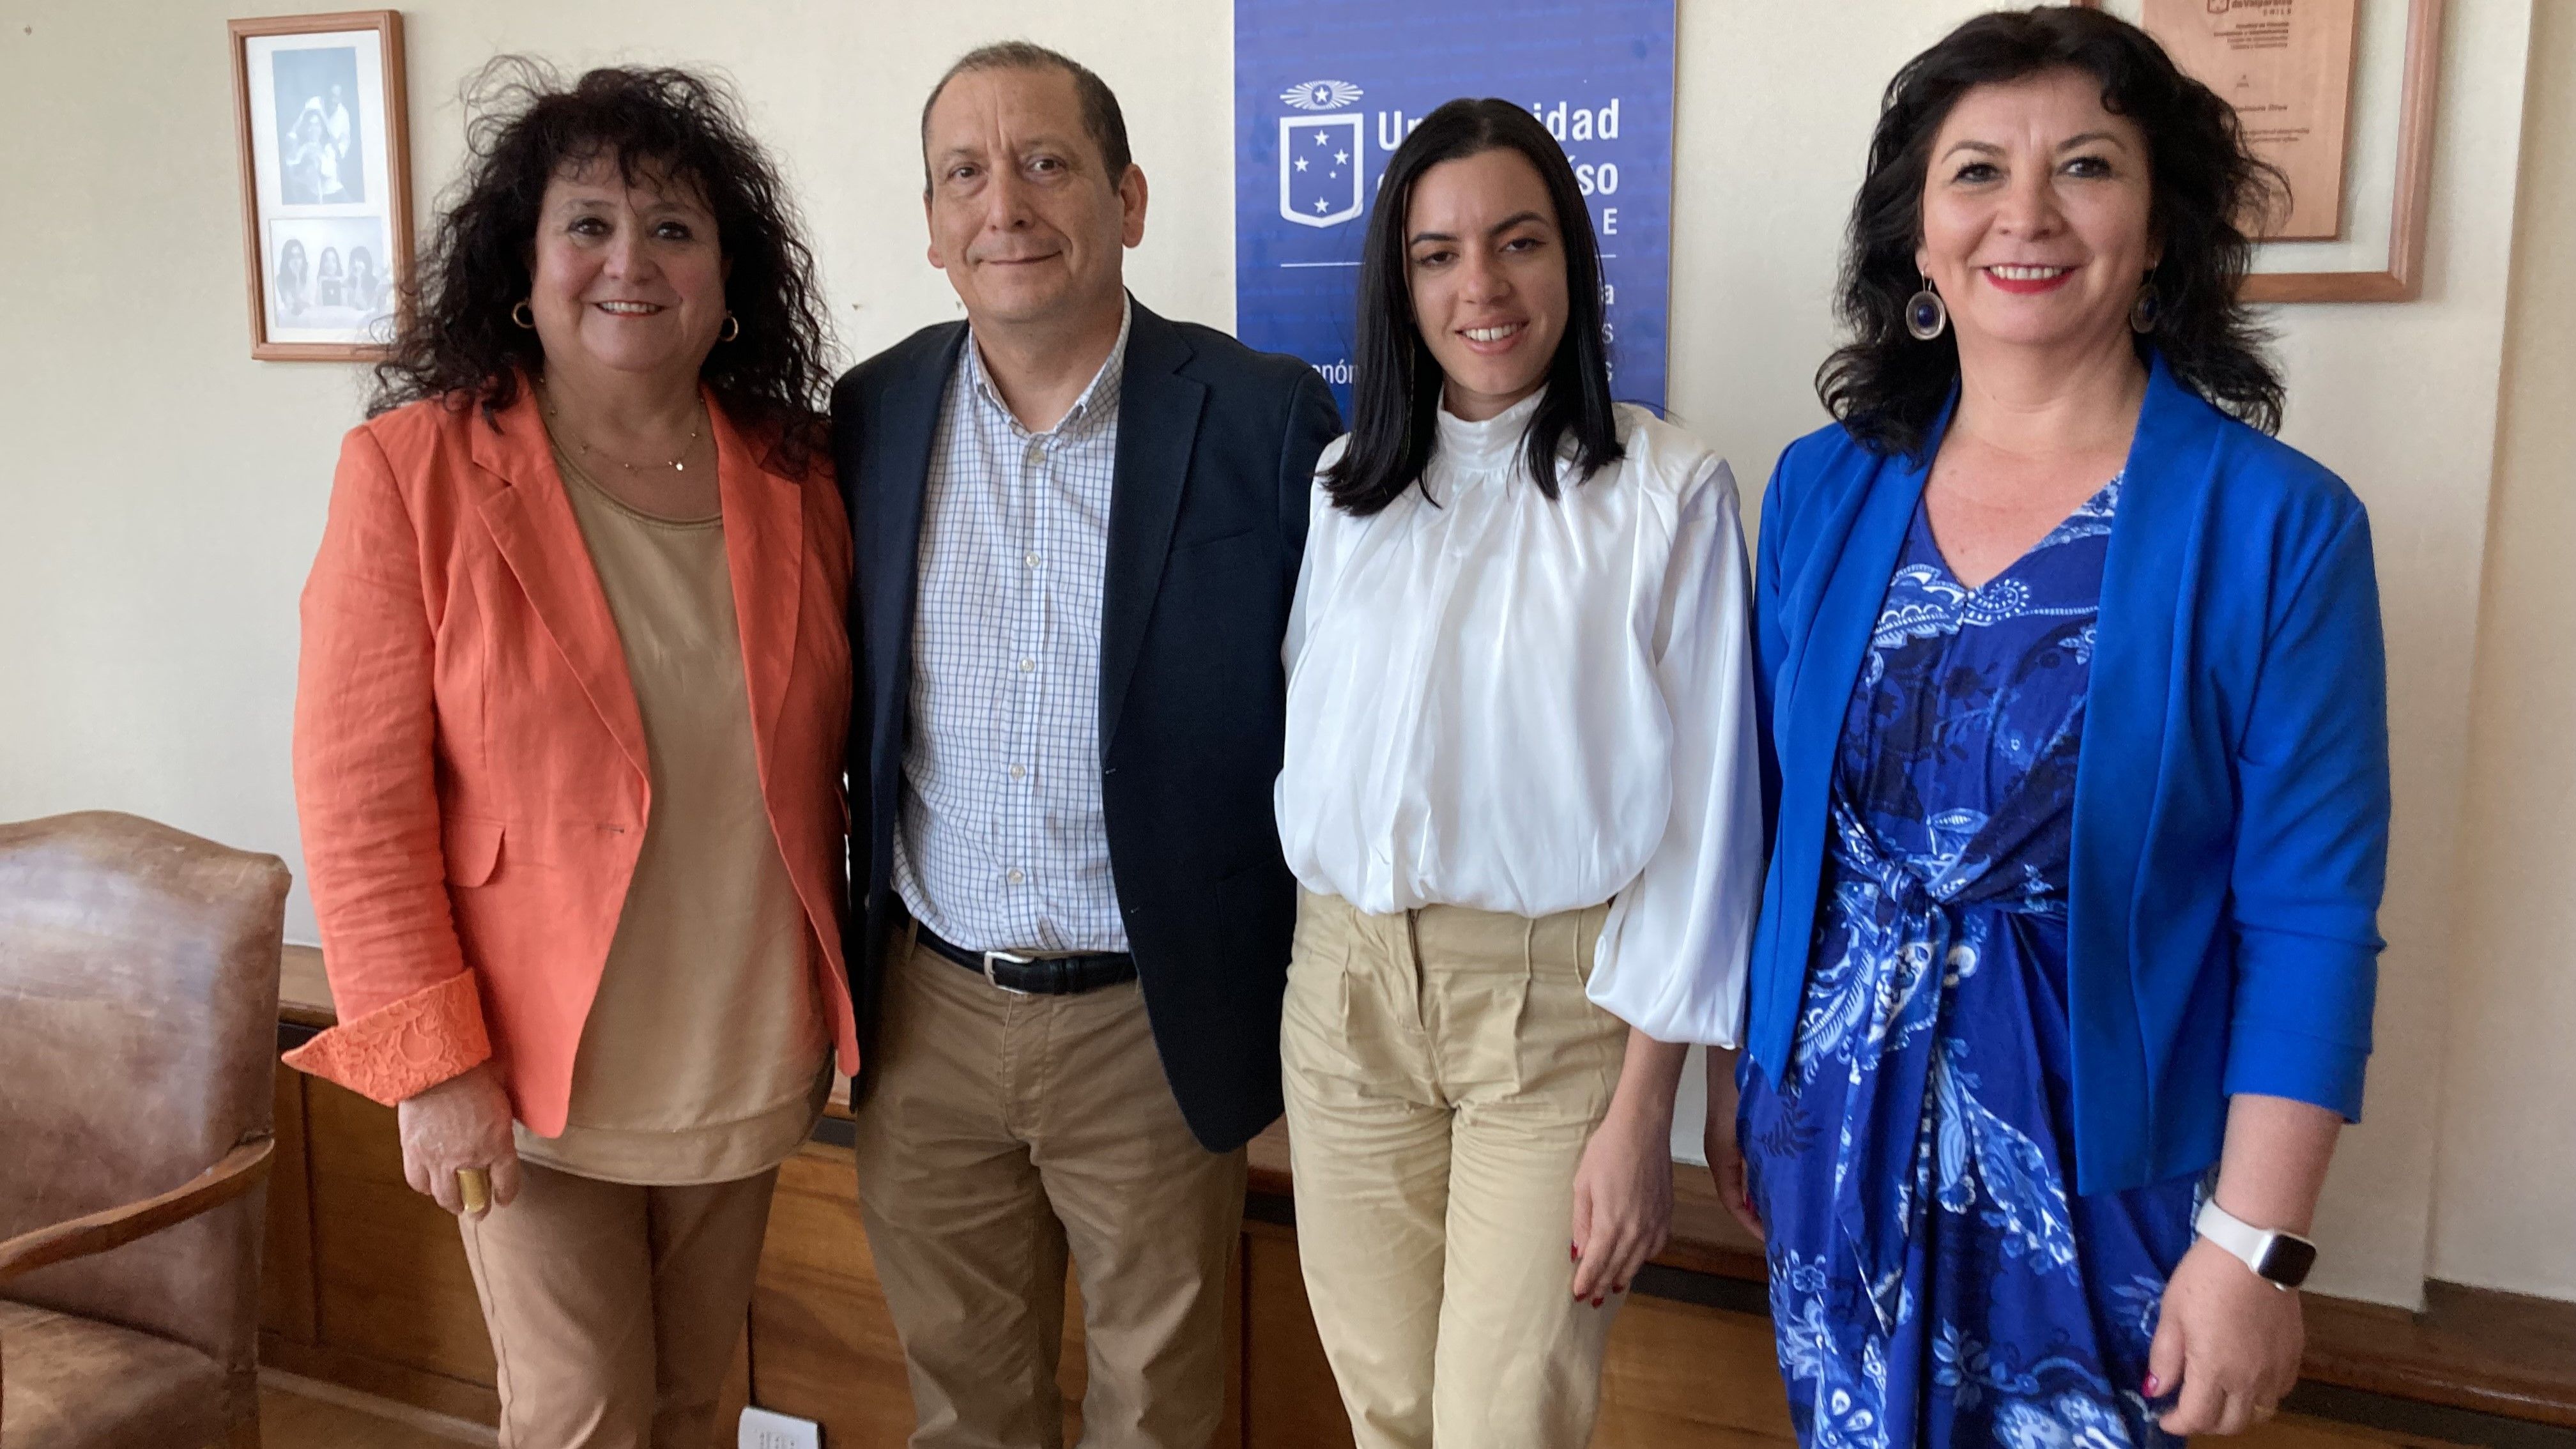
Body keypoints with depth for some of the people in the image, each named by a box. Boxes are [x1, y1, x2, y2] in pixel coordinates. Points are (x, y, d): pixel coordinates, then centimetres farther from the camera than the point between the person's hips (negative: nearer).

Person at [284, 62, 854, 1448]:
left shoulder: (792, 473, 0)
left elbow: (825, 757, 6)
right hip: (534, 1075, -3)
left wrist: (846, 1004, 6)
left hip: (750, 1063, 3)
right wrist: (431, 1064, -13)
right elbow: (359, 798, -11)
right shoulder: (411, 471, -11)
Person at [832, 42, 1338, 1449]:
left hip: (1152, 1024, -2)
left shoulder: (1265, 417, -10)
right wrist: (832, 964, 8)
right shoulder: (871, 415, 0)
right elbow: (843, 706, 8)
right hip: (927, 1015, 3)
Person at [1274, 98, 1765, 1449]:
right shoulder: (1342, 487, 6)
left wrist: (1642, 1110, -9)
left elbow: (1700, 813, -7)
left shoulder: (1667, 491, -7)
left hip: (1555, 998, -4)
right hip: (1343, 984, 4)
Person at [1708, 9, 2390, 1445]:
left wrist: (2255, 1247, -11)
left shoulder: (2279, 523, -13)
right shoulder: (1824, 491, -2)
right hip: (1837, 1124, 3)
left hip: (2103, 1149, -3)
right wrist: (1738, 1078, 9)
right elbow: (1772, 824, 5)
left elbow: (2311, 917, -11)